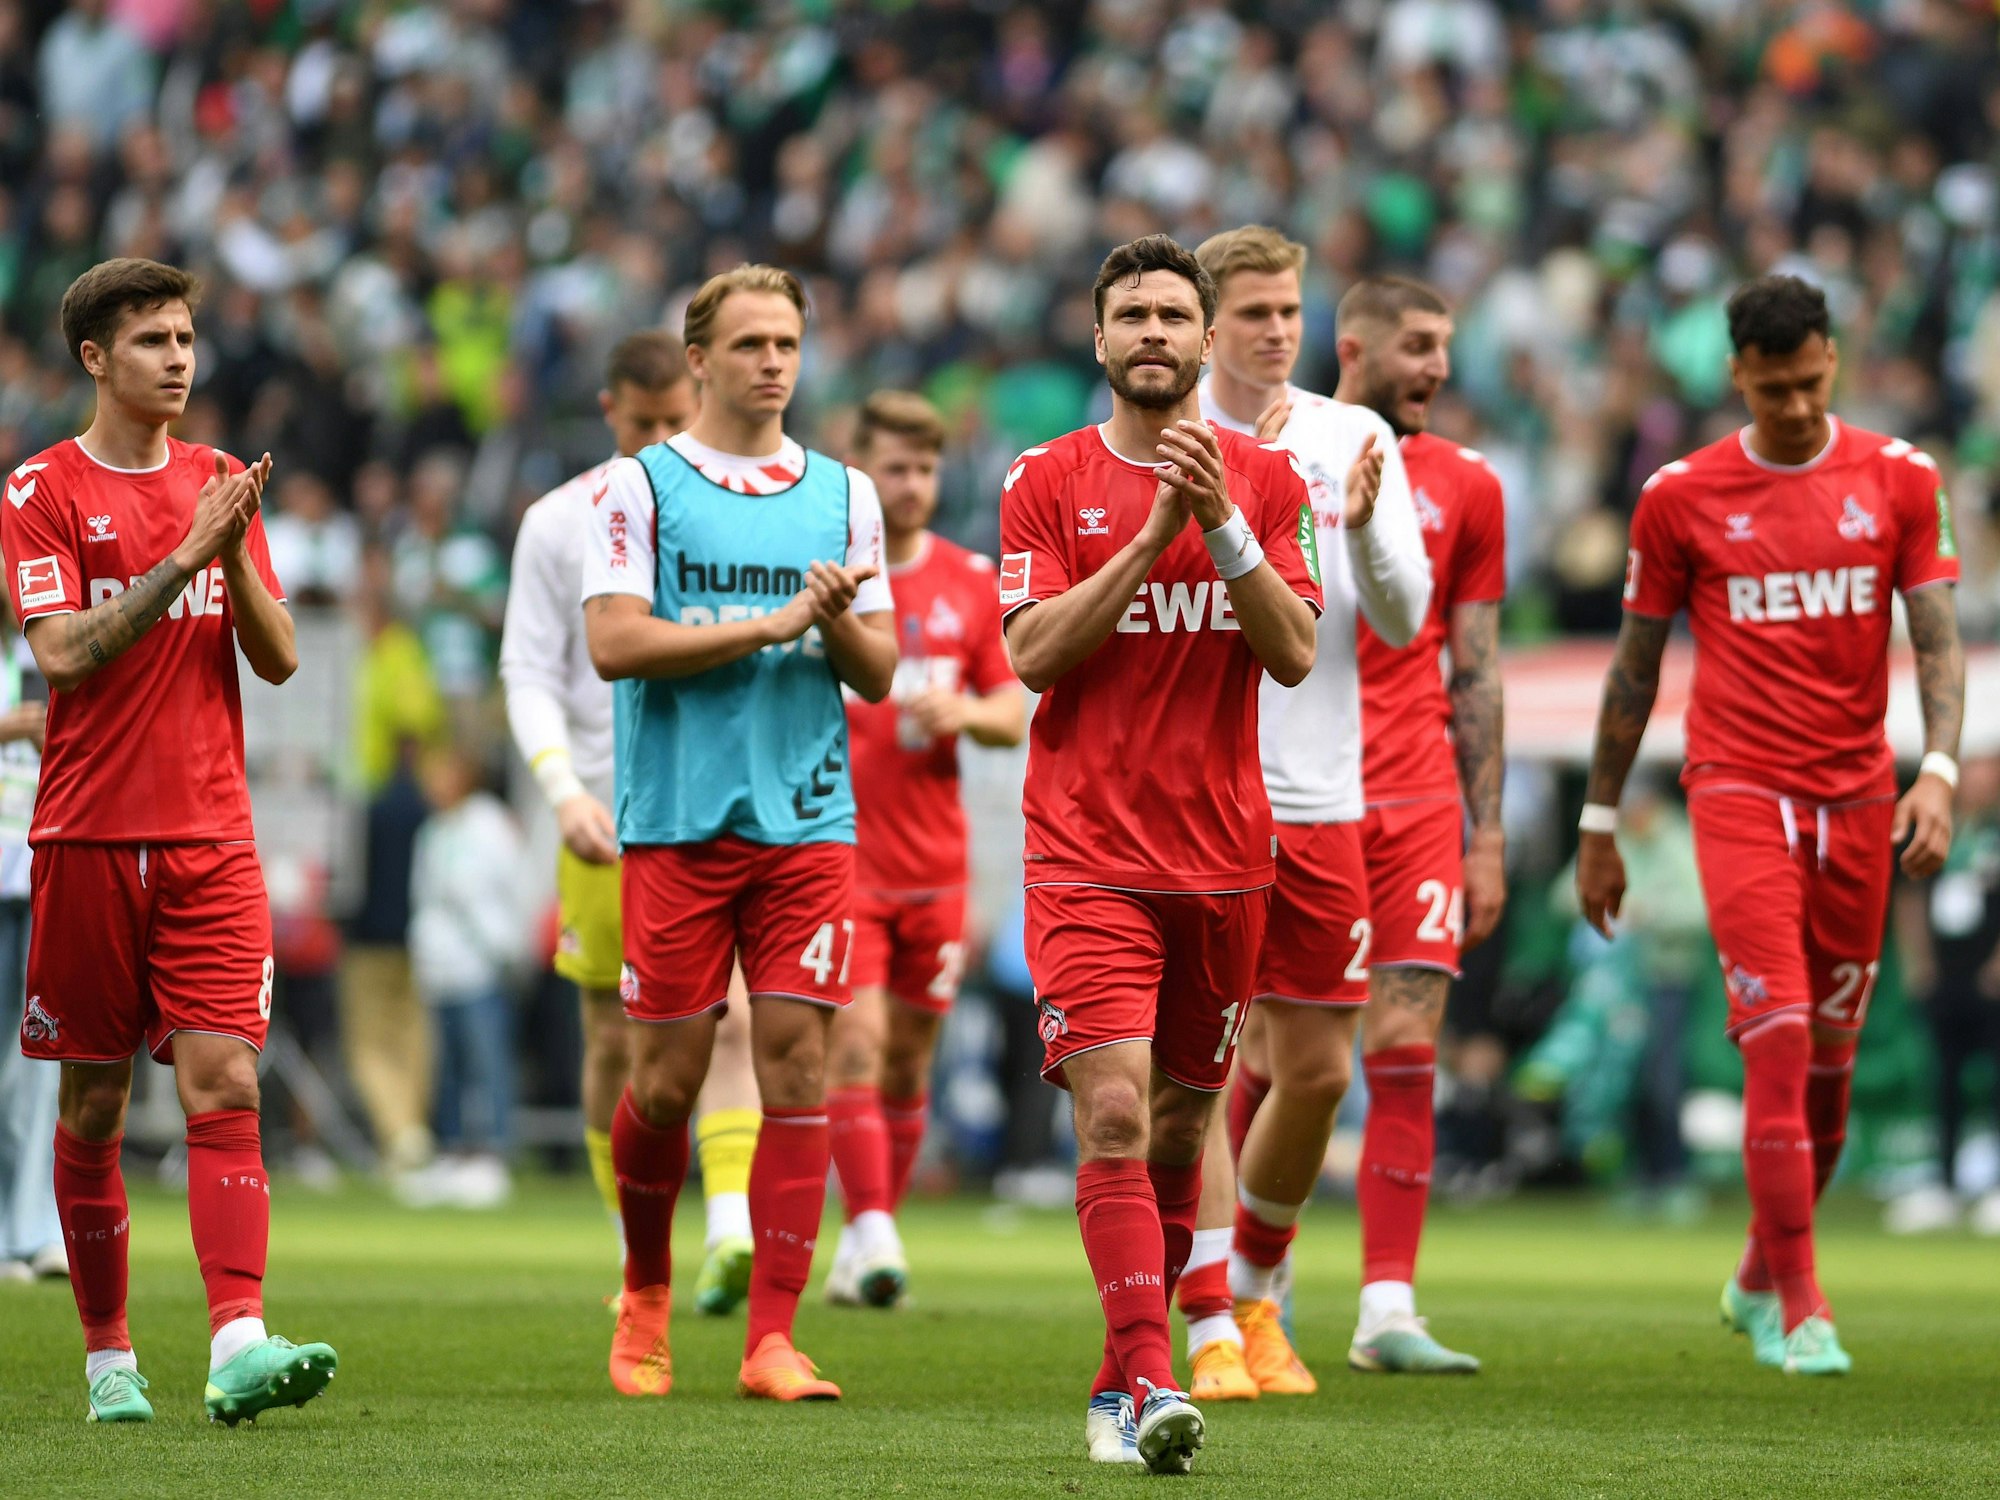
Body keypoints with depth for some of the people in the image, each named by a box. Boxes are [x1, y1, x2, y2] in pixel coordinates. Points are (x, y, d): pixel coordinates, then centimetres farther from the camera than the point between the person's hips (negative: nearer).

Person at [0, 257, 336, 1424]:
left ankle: (239, 1345, -22)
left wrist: (236, 556, -9)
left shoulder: (221, 485, 12)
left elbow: (277, 658, 8)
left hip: (211, 839, 2)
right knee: (94, 1106, 4)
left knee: (225, 1085, -11)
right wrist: (182, 559, -19)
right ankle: (109, 1356, 15)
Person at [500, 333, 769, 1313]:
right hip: (610, 825, 1)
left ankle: (732, 1238, -25)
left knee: (732, 1024, -17)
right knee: (615, 1048, 6)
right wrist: (564, 789, -13)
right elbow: (528, 671, 1)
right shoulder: (558, 525, 4)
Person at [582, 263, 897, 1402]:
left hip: (809, 825, 2)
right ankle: (646, 1297, 25)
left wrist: (840, 624, -11)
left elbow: (879, 672, 12)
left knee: (798, 1064, -6)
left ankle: (773, 1341, -5)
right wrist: (773, 624, -13)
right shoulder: (641, 486, 2)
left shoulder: (842, 492, 12)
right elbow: (614, 642, -10)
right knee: (670, 1080, 0)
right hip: (678, 824, -2)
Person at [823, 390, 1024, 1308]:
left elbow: (1014, 714, 10)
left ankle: (864, 1247, 16)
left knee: (908, 1059, 7)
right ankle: (872, 1237, -18)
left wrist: (966, 711, -11)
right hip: (837, 853, -4)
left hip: (934, 862, 4)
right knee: (855, 1044, -15)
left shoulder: (972, 583, 7)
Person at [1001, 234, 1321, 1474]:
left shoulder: (1266, 481, 7)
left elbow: (1295, 652, -4)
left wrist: (1221, 521, -15)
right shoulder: (1049, 482, 2)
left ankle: (1121, 1389, 20)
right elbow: (1033, 653, -9)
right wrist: (1152, 535, -15)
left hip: (1224, 852, 3)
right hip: (1088, 850, -3)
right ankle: (1149, 1382, -21)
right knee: (1113, 1114, -16)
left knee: (1180, 1124, 9)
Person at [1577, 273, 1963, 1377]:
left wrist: (1938, 775, -13)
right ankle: (1798, 1307, -12)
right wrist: (1599, 826, 10)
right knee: (1777, 1045, -15)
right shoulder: (1682, 498, 1)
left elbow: (1938, 642, 3)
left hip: (1857, 799, 3)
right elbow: (1635, 668, 8)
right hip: (1740, 795, -3)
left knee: (1829, 1061, 8)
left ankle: (1758, 1280, 28)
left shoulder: (1898, 480, 4)